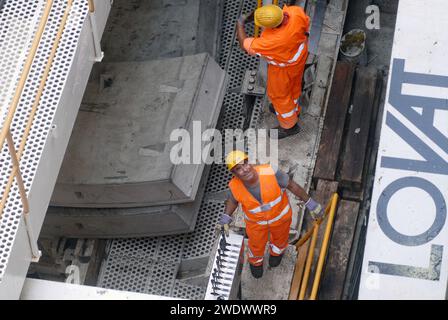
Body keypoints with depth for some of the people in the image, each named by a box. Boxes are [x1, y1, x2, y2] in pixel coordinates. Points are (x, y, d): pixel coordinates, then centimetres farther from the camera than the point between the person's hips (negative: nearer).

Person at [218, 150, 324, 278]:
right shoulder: (235, 186, -31)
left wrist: (310, 204, -16)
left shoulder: (270, 172, -40)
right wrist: (225, 218, -18)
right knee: (256, 244, 27)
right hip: (255, 221, 0)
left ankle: (276, 252, 67)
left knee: (280, 238, 30)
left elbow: (292, 185, -24)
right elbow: (232, 199, -5)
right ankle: (255, 261, 63)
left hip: (280, 215, 0)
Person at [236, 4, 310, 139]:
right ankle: (293, 108, 61)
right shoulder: (296, 11, -33)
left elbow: (245, 45, -29)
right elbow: (306, 22, -7)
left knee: (278, 93, 22)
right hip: (300, 53, 6)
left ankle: (289, 125, 45)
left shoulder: (272, 41, -45)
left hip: (283, 66, -6)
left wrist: (240, 24, -14)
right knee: (294, 83, 32)